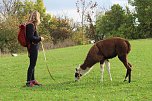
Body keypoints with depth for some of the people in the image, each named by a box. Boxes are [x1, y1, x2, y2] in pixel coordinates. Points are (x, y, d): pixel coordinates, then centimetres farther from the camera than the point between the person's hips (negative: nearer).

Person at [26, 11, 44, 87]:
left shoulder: (31, 25, 14)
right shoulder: (31, 25, -17)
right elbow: (30, 37, -22)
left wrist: (38, 38, 14)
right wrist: (40, 38, -12)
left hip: (33, 47, 10)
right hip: (33, 47, -10)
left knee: (32, 64, 16)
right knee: (32, 64, -6)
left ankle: (32, 80, 25)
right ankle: (28, 81, -2)